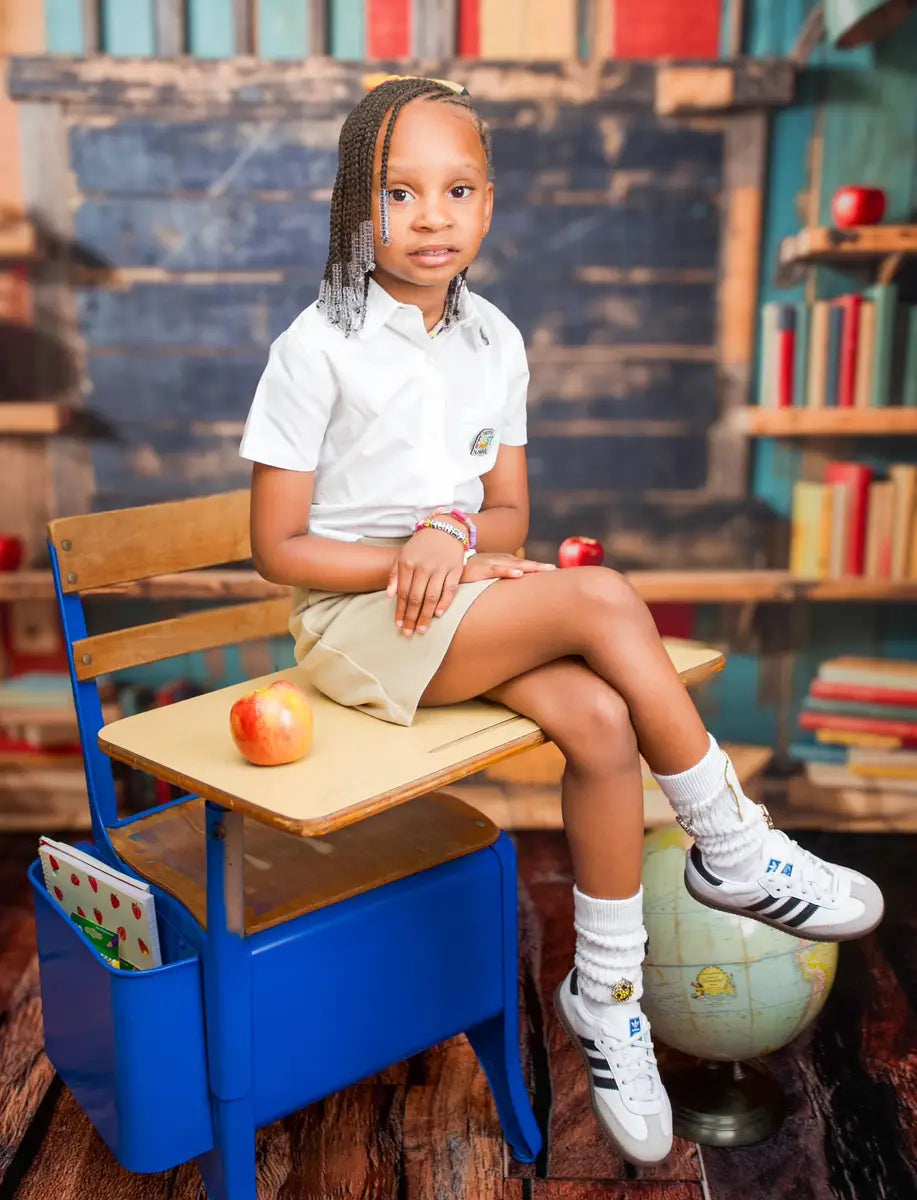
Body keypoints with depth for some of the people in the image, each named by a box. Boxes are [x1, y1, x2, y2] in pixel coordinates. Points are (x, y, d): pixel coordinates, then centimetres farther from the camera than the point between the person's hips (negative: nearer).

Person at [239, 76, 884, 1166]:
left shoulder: (494, 340, 7)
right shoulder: (319, 346, -8)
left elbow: (509, 514, 9)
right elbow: (278, 548, -8)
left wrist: (454, 532, -14)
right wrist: (411, 565, -18)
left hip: (461, 598, 5)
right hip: (354, 621, -5)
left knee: (601, 720, -22)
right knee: (604, 601, -25)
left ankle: (605, 993, -3)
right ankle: (733, 852, -5)